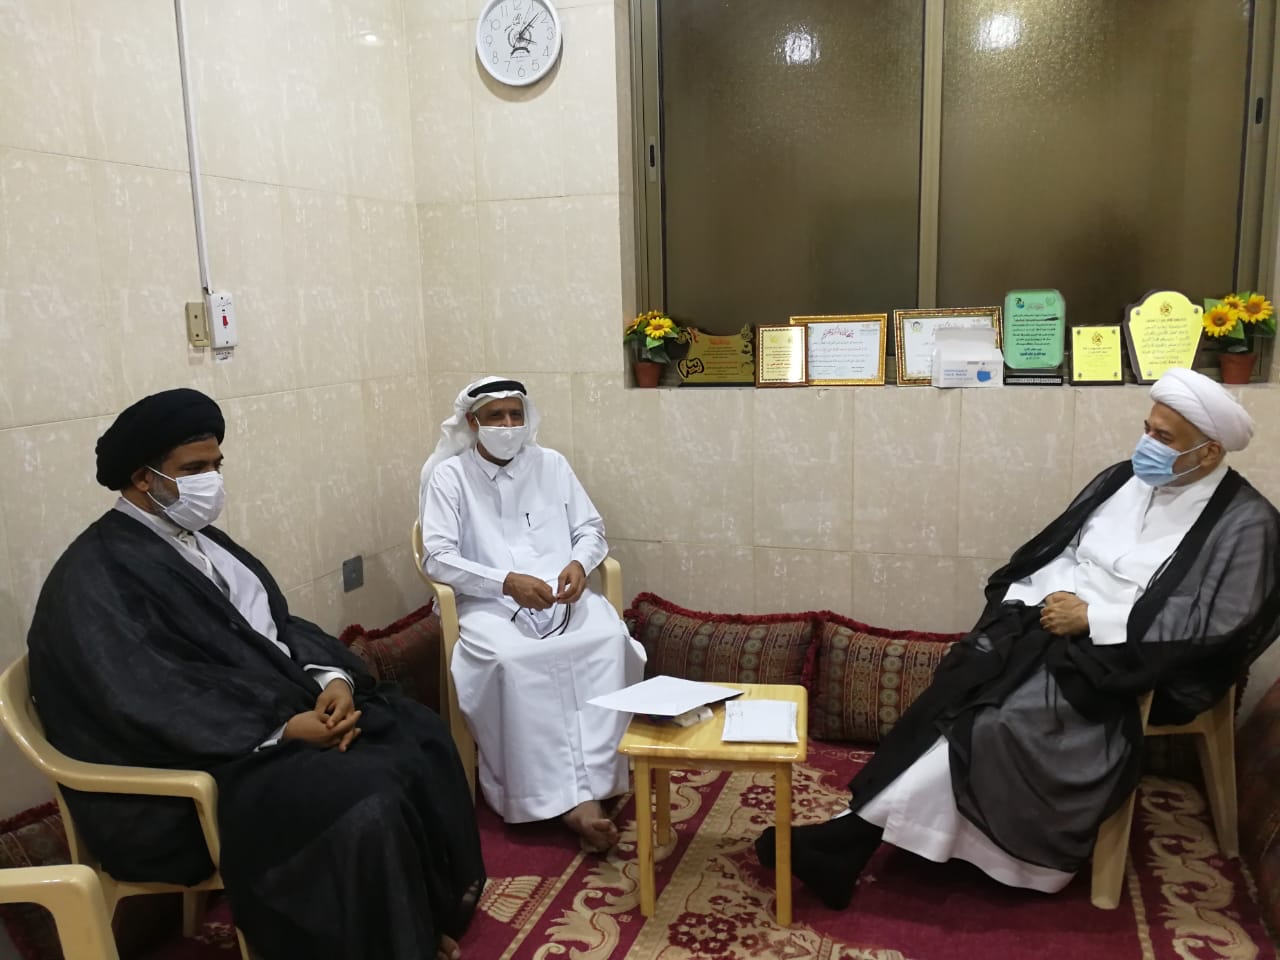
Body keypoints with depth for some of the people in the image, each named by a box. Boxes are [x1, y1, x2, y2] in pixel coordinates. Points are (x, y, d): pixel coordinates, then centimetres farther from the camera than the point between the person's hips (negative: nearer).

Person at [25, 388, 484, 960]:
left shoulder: (199, 538, 12)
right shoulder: (95, 579, -15)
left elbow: (274, 623, 11)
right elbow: (156, 705, -24)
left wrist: (332, 677, -9)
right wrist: (283, 731, -25)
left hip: (286, 704, 9)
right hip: (201, 757, -9)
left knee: (421, 736, -3)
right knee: (366, 806, -27)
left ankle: (438, 907, 11)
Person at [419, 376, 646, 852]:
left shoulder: (551, 464, 14)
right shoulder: (449, 475, 3)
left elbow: (591, 529, 14)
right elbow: (438, 558, -6)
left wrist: (578, 563, -10)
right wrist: (506, 581, -19)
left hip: (563, 596, 3)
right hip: (490, 603, -3)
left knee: (609, 640, -29)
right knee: (512, 660, -35)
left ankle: (588, 787, -29)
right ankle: (574, 799, -29)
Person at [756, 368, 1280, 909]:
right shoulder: (1122, 480, 13)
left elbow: (1214, 625, -13)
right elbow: (1049, 552, 16)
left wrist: (1093, 617, -17)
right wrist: (1028, 602, -4)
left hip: (1123, 658, -6)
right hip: (1046, 625, 6)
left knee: (1001, 720, -26)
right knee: (952, 697, -21)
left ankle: (855, 833, -21)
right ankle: (859, 832, -23)